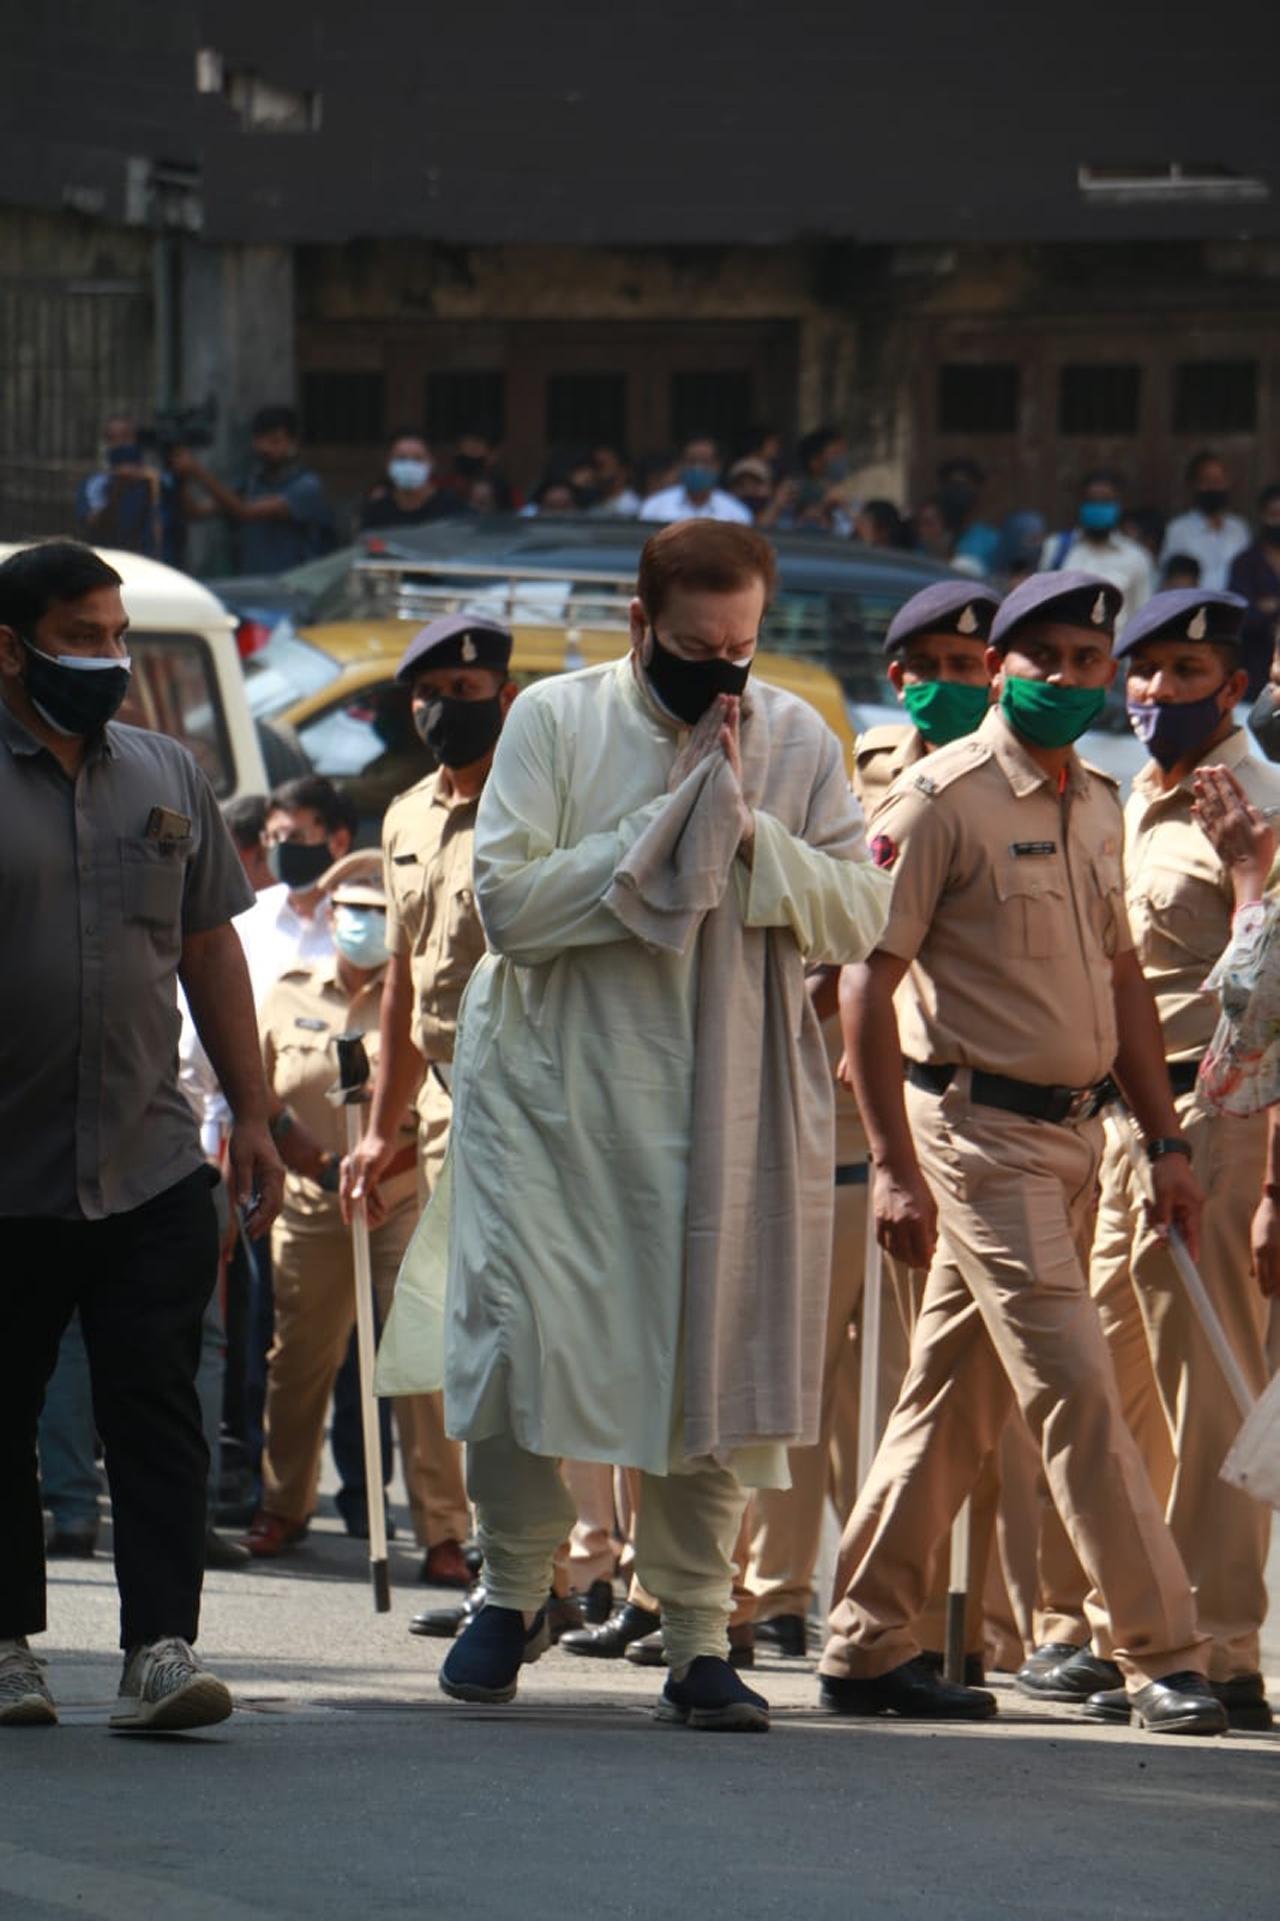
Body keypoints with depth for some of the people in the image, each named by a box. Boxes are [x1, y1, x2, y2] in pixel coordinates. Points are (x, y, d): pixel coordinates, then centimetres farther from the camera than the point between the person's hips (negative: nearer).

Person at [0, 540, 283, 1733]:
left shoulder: (167, 779, 12)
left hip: (151, 1170, 3)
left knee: (157, 1407, -6)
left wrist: (251, 1114, 13)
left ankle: (161, 1648, -10)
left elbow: (211, 951, 17)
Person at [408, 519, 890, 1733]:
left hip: (724, 1100, 2)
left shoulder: (794, 742, 7)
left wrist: (750, 834, -11)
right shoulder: (555, 721, -1)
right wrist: (661, 830, -14)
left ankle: (697, 1641, 10)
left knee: (710, 1351, 1)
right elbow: (508, 901, -11)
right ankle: (515, 1587, 11)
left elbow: (860, 913, 3)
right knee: (528, 1326, -11)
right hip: (552, 1085, -2)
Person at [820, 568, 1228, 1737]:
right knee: (1075, 1389, -11)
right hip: (981, 1129, -8)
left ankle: (867, 1650, 18)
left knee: (960, 1401, 11)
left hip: (1073, 1130, 8)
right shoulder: (941, 800, -10)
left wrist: (1164, 1139, 16)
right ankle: (1160, 1654, -10)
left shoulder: (1097, 804, 14)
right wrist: (896, 1166, -16)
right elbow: (866, 983, -12)